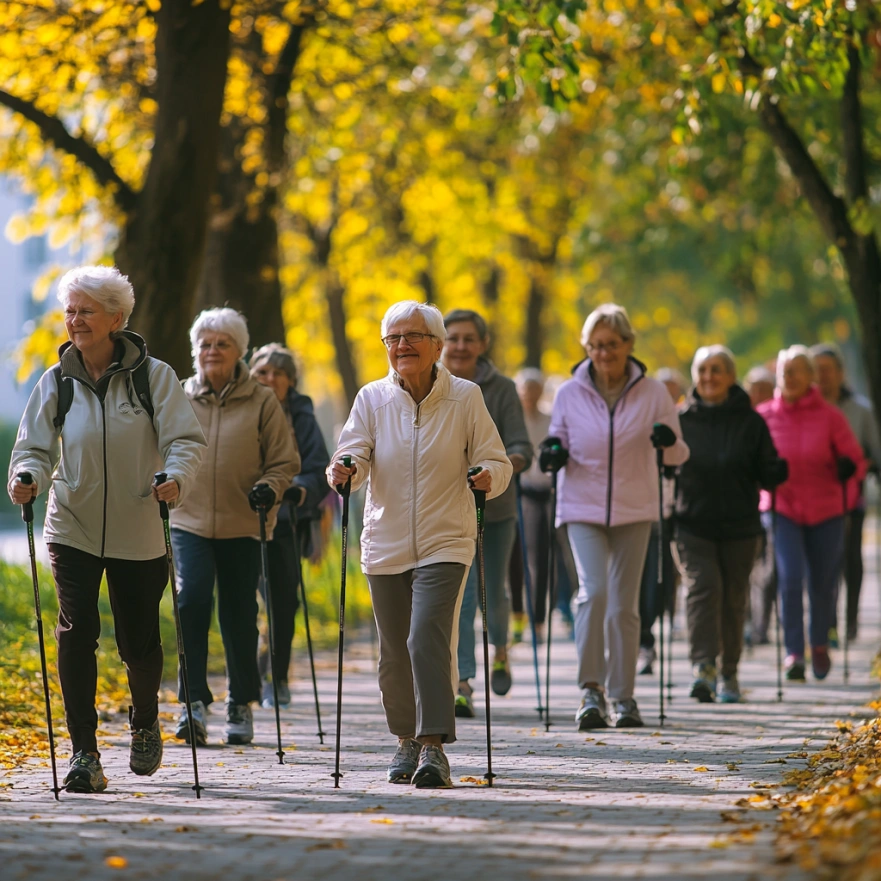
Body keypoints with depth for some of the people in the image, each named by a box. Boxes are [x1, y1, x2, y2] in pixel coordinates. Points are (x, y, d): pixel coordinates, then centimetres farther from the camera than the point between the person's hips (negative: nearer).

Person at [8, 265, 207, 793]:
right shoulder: (57, 382, 1)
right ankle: (84, 754, -9)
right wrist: (27, 478, -21)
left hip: (137, 532, -1)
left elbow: (186, 440, -10)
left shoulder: (154, 375, -5)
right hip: (73, 530, 1)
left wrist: (176, 478, -30)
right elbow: (36, 447, 1)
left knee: (139, 641, 6)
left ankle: (146, 724, 36)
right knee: (77, 632, -13)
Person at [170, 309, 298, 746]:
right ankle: (195, 701, -14)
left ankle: (241, 704, 19)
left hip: (242, 525, -1)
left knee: (238, 614, 5)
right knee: (192, 600, -17)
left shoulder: (262, 402, 3)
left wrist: (269, 486, -13)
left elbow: (285, 460, 4)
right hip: (188, 520, 1)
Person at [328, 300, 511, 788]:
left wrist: (489, 477, -22)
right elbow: (356, 453, -7)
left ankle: (434, 746, -19)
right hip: (386, 543, 3)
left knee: (428, 640, -19)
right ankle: (406, 740, 29)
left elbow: (496, 460, 0)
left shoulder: (465, 397, -2)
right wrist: (345, 470, -30)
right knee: (394, 652, 10)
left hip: (444, 542, -3)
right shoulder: (373, 398, 3)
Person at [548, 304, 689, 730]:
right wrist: (553, 455, -11)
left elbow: (678, 456, 3)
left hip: (633, 510, 1)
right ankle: (591, 689, -12)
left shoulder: (652, 393, -1)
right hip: (583, 507, -1)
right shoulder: (569, 394, 1)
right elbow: (560, 443, 13)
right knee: (593, 591, -19)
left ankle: (622, 696, 15)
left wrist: (668, 441, -20)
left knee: (624, 604, 4)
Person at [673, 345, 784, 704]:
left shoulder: (750, 422, 2)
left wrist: (780, 472, -18)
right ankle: (703, 667, -24)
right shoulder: (680, 420, 3)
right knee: (703, 586, -18)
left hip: (740, 526, 1)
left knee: (733, 599, 7)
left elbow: (767, 474, 4)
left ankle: (729, 674, 20)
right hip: (693, 523, -1)